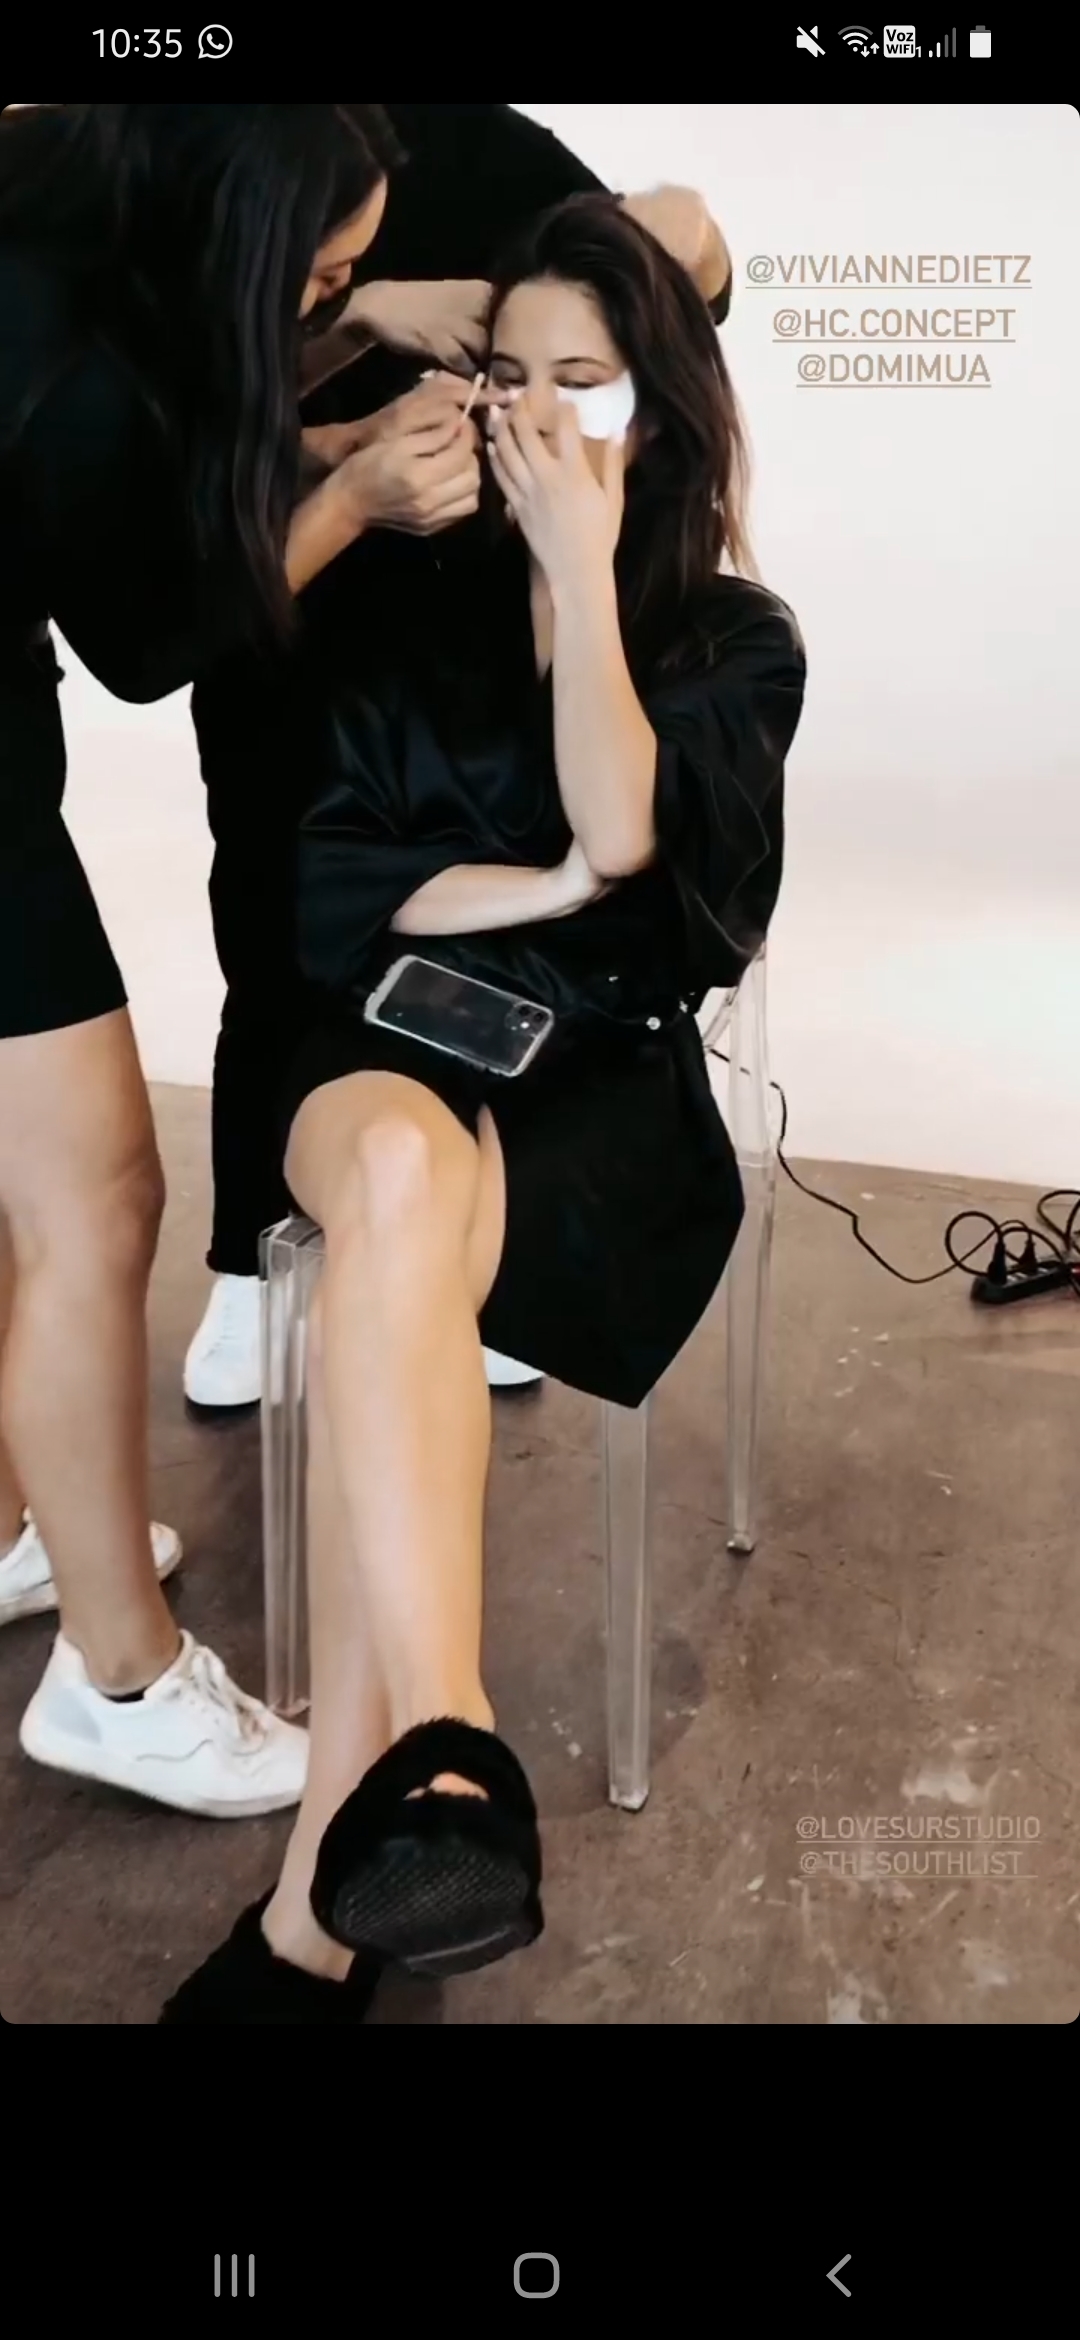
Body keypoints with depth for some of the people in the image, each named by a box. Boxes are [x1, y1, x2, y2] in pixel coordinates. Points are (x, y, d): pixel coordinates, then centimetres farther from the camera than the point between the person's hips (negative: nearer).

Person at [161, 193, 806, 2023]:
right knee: (400, 1168, -39)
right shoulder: (419, 599, 13)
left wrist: (583, 572, -9)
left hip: (605, 1080, -1)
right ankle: (442, 1764, -50)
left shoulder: (738, 638, 9)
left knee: (387, 1281, -36)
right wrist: (539, 885, -7)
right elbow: (316, 869, 5)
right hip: (385, 1041, 2)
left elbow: (622, 830, -10)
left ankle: (325, 1891, -38)